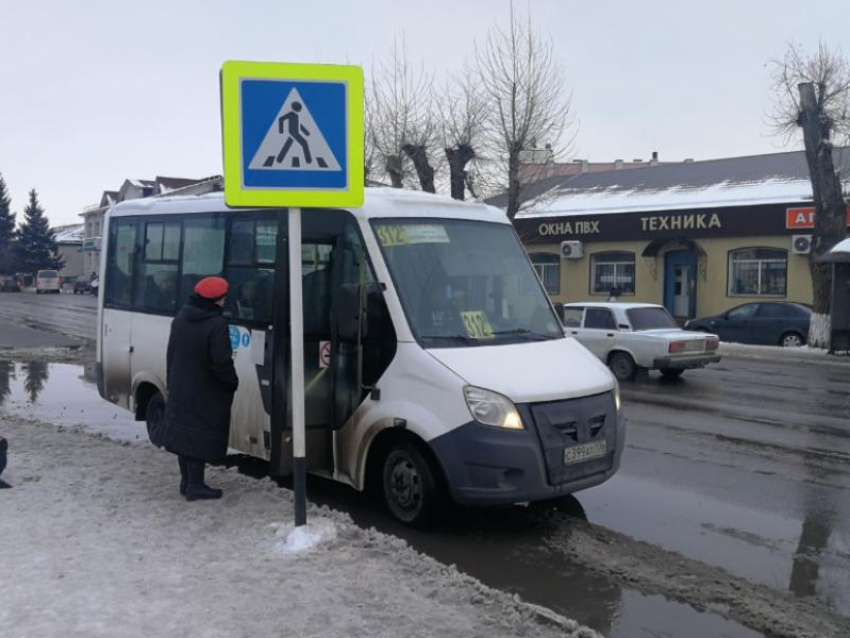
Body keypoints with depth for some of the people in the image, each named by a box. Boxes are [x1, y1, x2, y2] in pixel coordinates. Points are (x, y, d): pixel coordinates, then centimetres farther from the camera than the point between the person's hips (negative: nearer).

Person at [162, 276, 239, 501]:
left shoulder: (179, 320, 7)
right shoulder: (216, 325, -21)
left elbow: (171, 355, 15)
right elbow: (221, 363, -22)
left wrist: (171, 383, 23)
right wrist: (233, 383, -6)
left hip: (179, 391, 8)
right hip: (206, 395, -8)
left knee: (183, 432, 15)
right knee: (201, 438, -1)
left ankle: (187, 481, 26)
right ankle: (195, 486, 4)